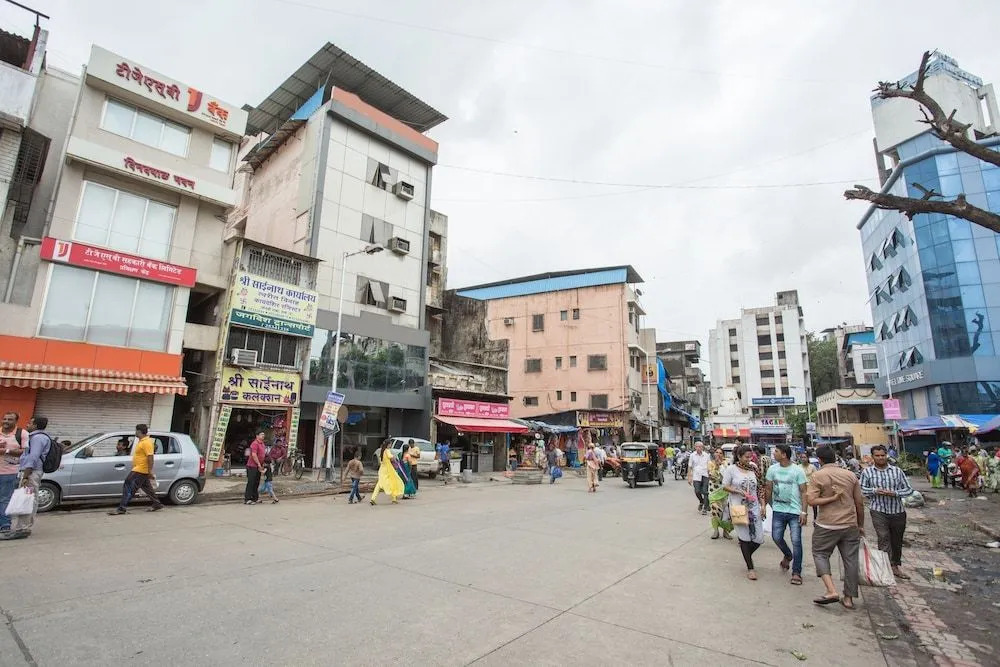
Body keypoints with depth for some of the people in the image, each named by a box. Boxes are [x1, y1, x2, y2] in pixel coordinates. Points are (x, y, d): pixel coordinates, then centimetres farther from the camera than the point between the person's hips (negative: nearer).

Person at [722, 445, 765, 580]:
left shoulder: (753, 469, 5)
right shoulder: (731, 469, -5)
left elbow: (759, 488, 10)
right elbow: (725, 486, -4)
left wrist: (762, 505, 4)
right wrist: (739, 492, -16)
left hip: (754, 508, 4)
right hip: (738, 507, -3)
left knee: (758, 538, 3)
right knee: (745, 537, 3)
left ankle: (746, 555, 33)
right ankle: (750, 568, 15)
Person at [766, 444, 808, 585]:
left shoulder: (798, 470, -8)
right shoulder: (772, 469, 2)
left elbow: (803, 492, -6)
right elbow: (769, 489, 11)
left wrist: (804, 512, -12)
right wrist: (770, 506, 14)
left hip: (795, 511, -3)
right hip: (778, 510, 3)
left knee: (796, 541, -3)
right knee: (776, 537, 2)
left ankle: (796, 572, 8)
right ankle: (788, 555, 33)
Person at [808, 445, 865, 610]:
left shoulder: (817, 475, -10)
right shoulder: (851, 475, 1)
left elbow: (811, 501, -18)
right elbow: (860, 502, 7)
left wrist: (832, 498, -10)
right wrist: (861, 525, 18)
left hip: (827, 525, -4)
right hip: (850, 525, 4)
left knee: (820, 554, 10)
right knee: (850, 559, 12)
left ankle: (831, 591, -4)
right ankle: (848, 598, 18)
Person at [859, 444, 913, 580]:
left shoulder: (897, 471, 3)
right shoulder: (867, 472, -1)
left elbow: (909, 489, 5)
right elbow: (861, 489, 3)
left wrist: (895, 493, -12)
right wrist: (875, 491, -14)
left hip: (897, 511, 3)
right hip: (878, 510, -3)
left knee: (897, 540, 15)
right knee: (884, 538, -13)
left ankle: (895, 567, 30)